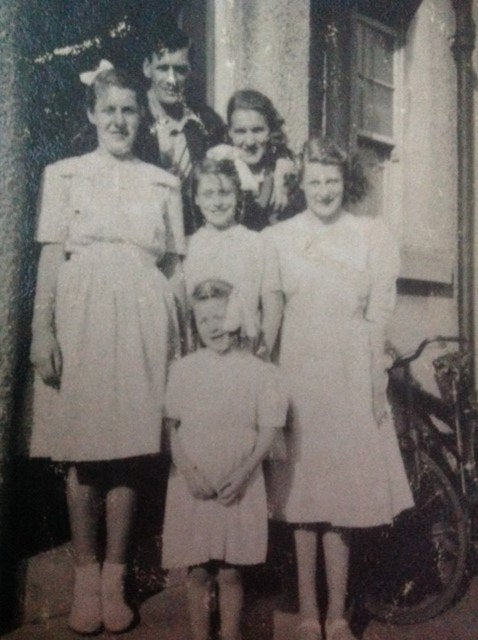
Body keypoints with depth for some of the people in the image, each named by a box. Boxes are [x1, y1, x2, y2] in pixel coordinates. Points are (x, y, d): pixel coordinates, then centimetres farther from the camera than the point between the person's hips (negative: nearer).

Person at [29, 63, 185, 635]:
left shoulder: (164, 183, 13)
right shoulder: (63, 174, 8)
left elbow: (173, 265, 11)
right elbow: (50, 258, 2)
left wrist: (177, 339, 6)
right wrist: (42, 332, -8)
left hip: (142, 319, 1)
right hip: (81, 315, -1)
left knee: (129, 448, 3)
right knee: (81, 450, 3)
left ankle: (114, 574, 17)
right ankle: (84, 572, 18)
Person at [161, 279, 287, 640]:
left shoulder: (259, 371, -2)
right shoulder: (183, 369, 3)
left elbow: (269, 431, -2)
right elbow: (170, 426, 3)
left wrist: (243, 474, -13)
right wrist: (188, 471, -9)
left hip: (240, 488, -1)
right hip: (192, 486, 1)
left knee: (230, 572, 6)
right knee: (199, 572, 10)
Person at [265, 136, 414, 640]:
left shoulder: (374, 235, 6)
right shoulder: (278, 238, 5)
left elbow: (379, 313, 4)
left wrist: (374, 379, -1)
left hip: (351, 375, 0)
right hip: (297, 372, 0)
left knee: (342, 490, 4)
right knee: (301, 489, 4)